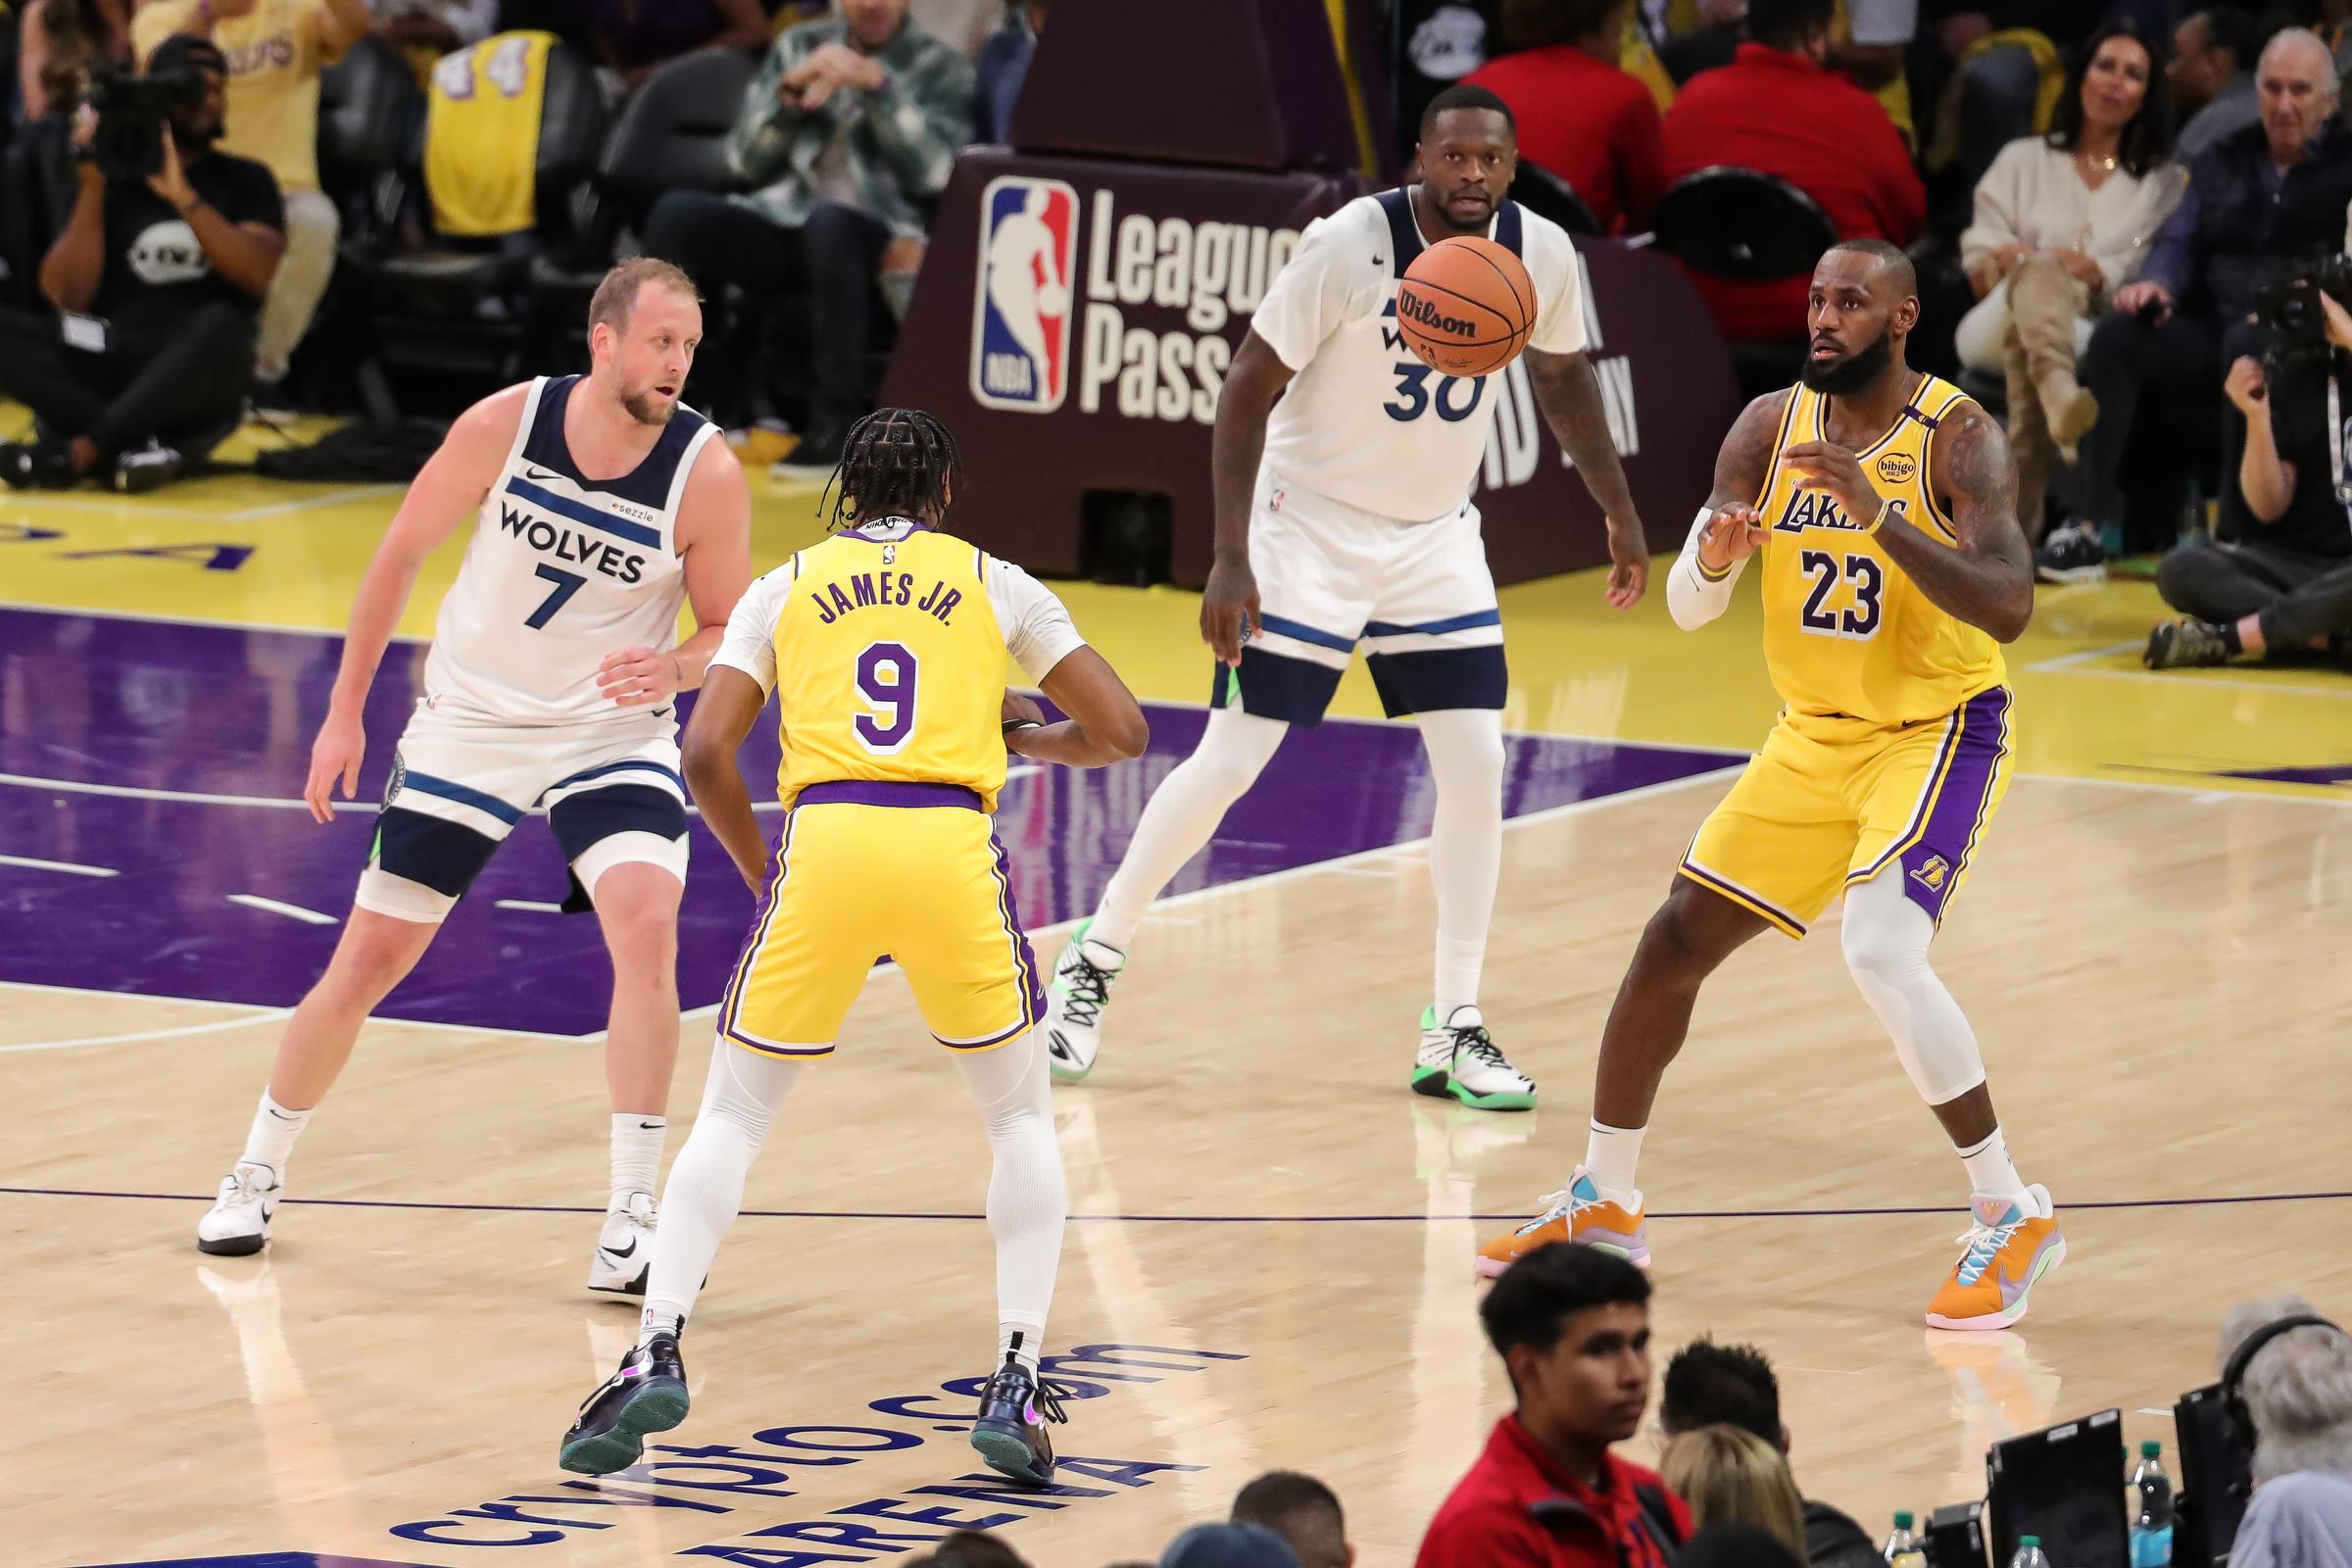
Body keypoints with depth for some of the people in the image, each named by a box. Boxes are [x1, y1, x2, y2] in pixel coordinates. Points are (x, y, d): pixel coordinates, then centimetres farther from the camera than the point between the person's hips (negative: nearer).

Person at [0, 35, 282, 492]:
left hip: (191, 383, -1)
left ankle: (78, 451, -35)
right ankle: (133, 444, -37)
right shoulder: (112, 177, 13)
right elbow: (68, 298, 0)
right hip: (110, 365, 1)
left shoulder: (245, 181, 12)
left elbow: (257, 277, -8)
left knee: (221, 325, -37)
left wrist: (182, 197, -15)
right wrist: (92, 186, -7)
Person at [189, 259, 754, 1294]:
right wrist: (345, 712, 2)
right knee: (369, 958, 5)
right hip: (469, 724, 1)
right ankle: (256, 1176, 28)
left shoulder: (707, 474, -17)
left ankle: (631, 1225, -20)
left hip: (613, 733, -1)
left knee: (647, 928, -26)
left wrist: (673, 671, -30)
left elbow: (732, 635, -6)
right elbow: (402, 552, -1)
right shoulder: (506, 424, -16)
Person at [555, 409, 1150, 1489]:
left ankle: (656, 1356, -1)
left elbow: (705, 753, 9)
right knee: (1022, 1116, 19)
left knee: (733, 1116, 16)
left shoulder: (788, 587, 20)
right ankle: (1016, 1380, 7)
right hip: (951, 849, 0)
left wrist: (759, 872, 24)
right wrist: (1031, 741, 37)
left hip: (822, 842, 0)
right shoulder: (996, 585, 19)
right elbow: (1120, 731, 16)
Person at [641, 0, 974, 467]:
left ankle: (837, 423, -36)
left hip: (877, 234, -3)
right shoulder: (800, 45, 17)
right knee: (674, 215, -25)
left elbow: (931, 172, -7)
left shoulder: (942, 68, 8)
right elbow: (748, 160, 13)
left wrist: (879, 86, -16)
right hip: (783, 220, 3)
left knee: (829, 222, -40)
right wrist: (790, 91, -4)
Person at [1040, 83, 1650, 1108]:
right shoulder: (1350, 246, -24)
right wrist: (1231, 559, -21)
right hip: (1311, 529, -4)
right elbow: (1249, 387, -18)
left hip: (1437, 542, 4)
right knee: (1228, 762, -4)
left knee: (1477, 767, -5)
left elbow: (1562, 377, 11)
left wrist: (1620, 513, 13)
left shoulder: (1541, 255, -10)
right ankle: (1094, 960, 16)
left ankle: (1453, 1033, 4)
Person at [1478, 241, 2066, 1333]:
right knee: (1675, 940, 6)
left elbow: (2009, 606, -29)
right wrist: (1714, 558, -27)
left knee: (1881, 952, -26)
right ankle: (1602, 1204, 24)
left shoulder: (1955, 437, -18)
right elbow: (1685, 608, -3)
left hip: (1939, 731, -6)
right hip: (1814, 738, 6)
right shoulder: (1769, 430, -2)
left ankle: (2012, 1219, -15)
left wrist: (1878, 516, -38)